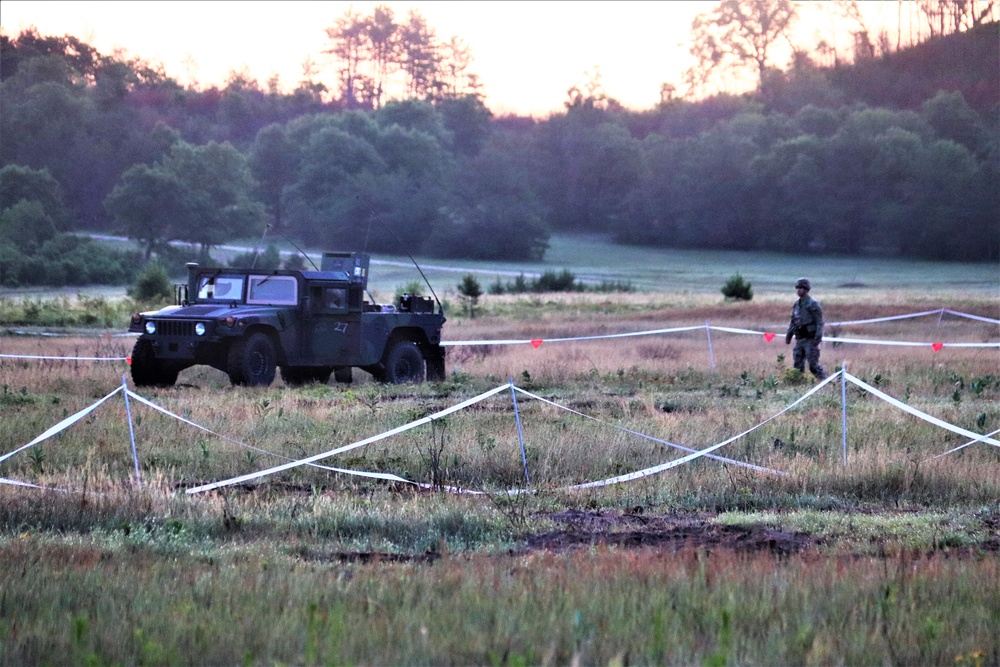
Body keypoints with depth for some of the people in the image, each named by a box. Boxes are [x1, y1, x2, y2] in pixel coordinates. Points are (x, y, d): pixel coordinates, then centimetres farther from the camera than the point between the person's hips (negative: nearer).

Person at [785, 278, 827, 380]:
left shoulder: (813, 304, -9)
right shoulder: (796, 304, 13)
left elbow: (820, 322, -13)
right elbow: (793, 321, 21)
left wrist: (818, 337, -20)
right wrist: (788, 335, 17)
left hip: (810, 339, -7)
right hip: (800, 340, 7)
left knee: (813, 364, -9)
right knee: (798, 364, 4)